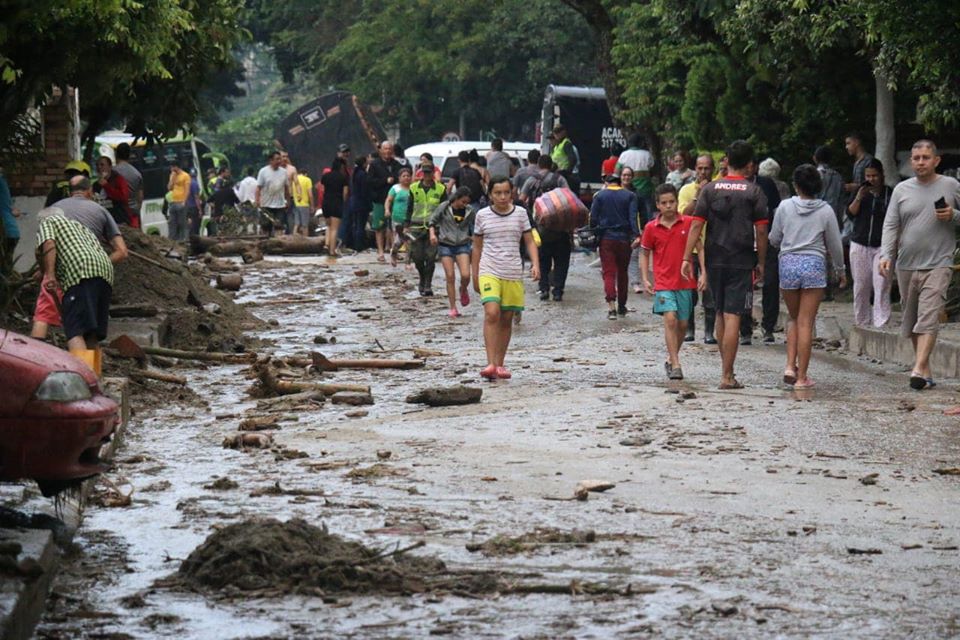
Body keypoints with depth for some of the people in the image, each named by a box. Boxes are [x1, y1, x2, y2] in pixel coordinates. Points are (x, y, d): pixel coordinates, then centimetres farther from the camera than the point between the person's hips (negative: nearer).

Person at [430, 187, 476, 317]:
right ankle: (453, 308, 4)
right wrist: (432, 233, -9)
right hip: (446, 245, -1)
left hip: (462, 245, 1)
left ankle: (463, 290, 21)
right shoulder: (444, 208, -4)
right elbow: (433, 221, 6)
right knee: (450, 277, -4)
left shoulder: (469, 211, 2)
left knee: (465, 275, -16)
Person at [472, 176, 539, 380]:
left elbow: (530, 242, 8)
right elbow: (477, 248, 11)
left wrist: (535, 264, -8)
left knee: (507, 319, 6)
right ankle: (490, 364, -23)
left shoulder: (520, 213, 5)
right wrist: (475, 276, 11)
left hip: (513, 273, 2)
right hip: (489, 271, -2)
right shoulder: (482, 215, 3)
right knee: (492, 313, -20)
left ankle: (500, 364, 17)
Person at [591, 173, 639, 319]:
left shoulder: (599, 196, 2)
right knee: (622, 273, 16)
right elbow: (633, 218, -8)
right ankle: (622, 306, 24)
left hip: (606, 239, -1)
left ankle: (611, 307, -20)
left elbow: (593, 219, -2)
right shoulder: (629, 196, 4)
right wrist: (636, 234, -16)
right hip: (624, 239, 1)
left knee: (609, 273, -4)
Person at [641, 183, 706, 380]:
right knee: (670, 320, -16)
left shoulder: (688, 223, 0)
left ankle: (671, 358, 29)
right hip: (663, 283, -2)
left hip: (685, 282, 2)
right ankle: (675, 365, -16)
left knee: (682, 324, 8)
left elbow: (699, 248, 5)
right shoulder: (651, 228, 0)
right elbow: (645, 254, 10)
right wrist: (645, 279, 1)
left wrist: (703, 273, -4)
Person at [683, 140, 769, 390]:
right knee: (732, 316, -5)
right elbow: (761, 231, -5)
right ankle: (727, 376, -8)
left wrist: (687, 258, 0)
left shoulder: (709, 189, 3)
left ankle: (726, 369, 25)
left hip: (714, 261, 3)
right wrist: (761, 262, 5)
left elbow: (696, 225, -2)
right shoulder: (754, 192, -3)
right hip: (741, 262, -3)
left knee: (720, 313, 17)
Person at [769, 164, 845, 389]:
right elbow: (835, 245, 6)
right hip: (814, 264, -1)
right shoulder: (826, 211, 0)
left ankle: (790, 366, 3)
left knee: (794, 318, 18)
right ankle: (802, 376, 2)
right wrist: (840, 271, 20)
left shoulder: (785, 207, 1)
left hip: (788, 263, 1)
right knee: (806, 323, 1)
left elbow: (774, 239, 8)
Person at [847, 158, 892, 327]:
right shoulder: (861, 192, 11)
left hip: (882, 246, -3)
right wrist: (859, 198, -13)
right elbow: (850, 213, 2)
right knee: (860, 287, 7)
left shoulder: (890, 193, 2)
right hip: (860, 245, 3)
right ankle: (862, 323, 16)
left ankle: (880, 324, -15)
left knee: (881, 286, -12)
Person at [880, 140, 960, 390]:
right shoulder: (902, 189, 8)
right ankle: (926, 370, 19)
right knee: (911, 321, 9)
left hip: (937, 265, -4)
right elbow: (890, 225, 5)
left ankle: (919, 370, -24)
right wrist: (885, 254, -8)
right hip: (906, 265, 4)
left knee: (928, 319, -16)